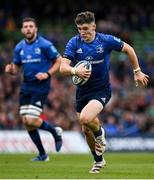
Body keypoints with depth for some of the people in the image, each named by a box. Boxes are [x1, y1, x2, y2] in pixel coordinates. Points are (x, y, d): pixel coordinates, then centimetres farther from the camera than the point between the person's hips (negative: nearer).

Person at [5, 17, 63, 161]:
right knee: (26, 122, 2)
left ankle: (55, 132, 14)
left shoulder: (45, 45, -9)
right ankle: (42, 155, 15)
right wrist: (10, 69, -9)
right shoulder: (19, 48, 7)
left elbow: (59, 61, -4)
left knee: (31, 120, -15)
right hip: (26, 87, 6)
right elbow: (16, 68, 15)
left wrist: (48, 74, -18)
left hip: (41, 86, -6)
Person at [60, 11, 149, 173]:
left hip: (101, 90, -4)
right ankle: (98, 160, 36)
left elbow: (128, 49, 3)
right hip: (82, 91, 4)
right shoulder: (74, 43, -10)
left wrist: (137, 72, 9)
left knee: (86, 119, -28)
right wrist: (75, 71, -39)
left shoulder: (106, 40, -13)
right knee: (86, 130, 12)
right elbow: (63, 67, -18)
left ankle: (99, 133, 7)